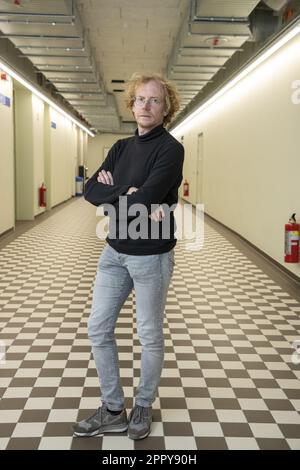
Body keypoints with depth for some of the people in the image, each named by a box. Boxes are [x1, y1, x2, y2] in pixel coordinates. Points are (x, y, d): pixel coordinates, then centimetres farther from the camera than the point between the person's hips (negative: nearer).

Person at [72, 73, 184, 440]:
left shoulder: (170, 149, -12)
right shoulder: (122, 147, 9)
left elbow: (145, 199, -25)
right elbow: (90, 190, -3)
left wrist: (112, 192, -10)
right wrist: (129, 196, -17)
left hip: (151, 256, -6)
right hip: (114, 252, 7)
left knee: (150, 336, 9)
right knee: (98, 330, 9)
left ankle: (143, 407, 31)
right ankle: (112, 411, 24)